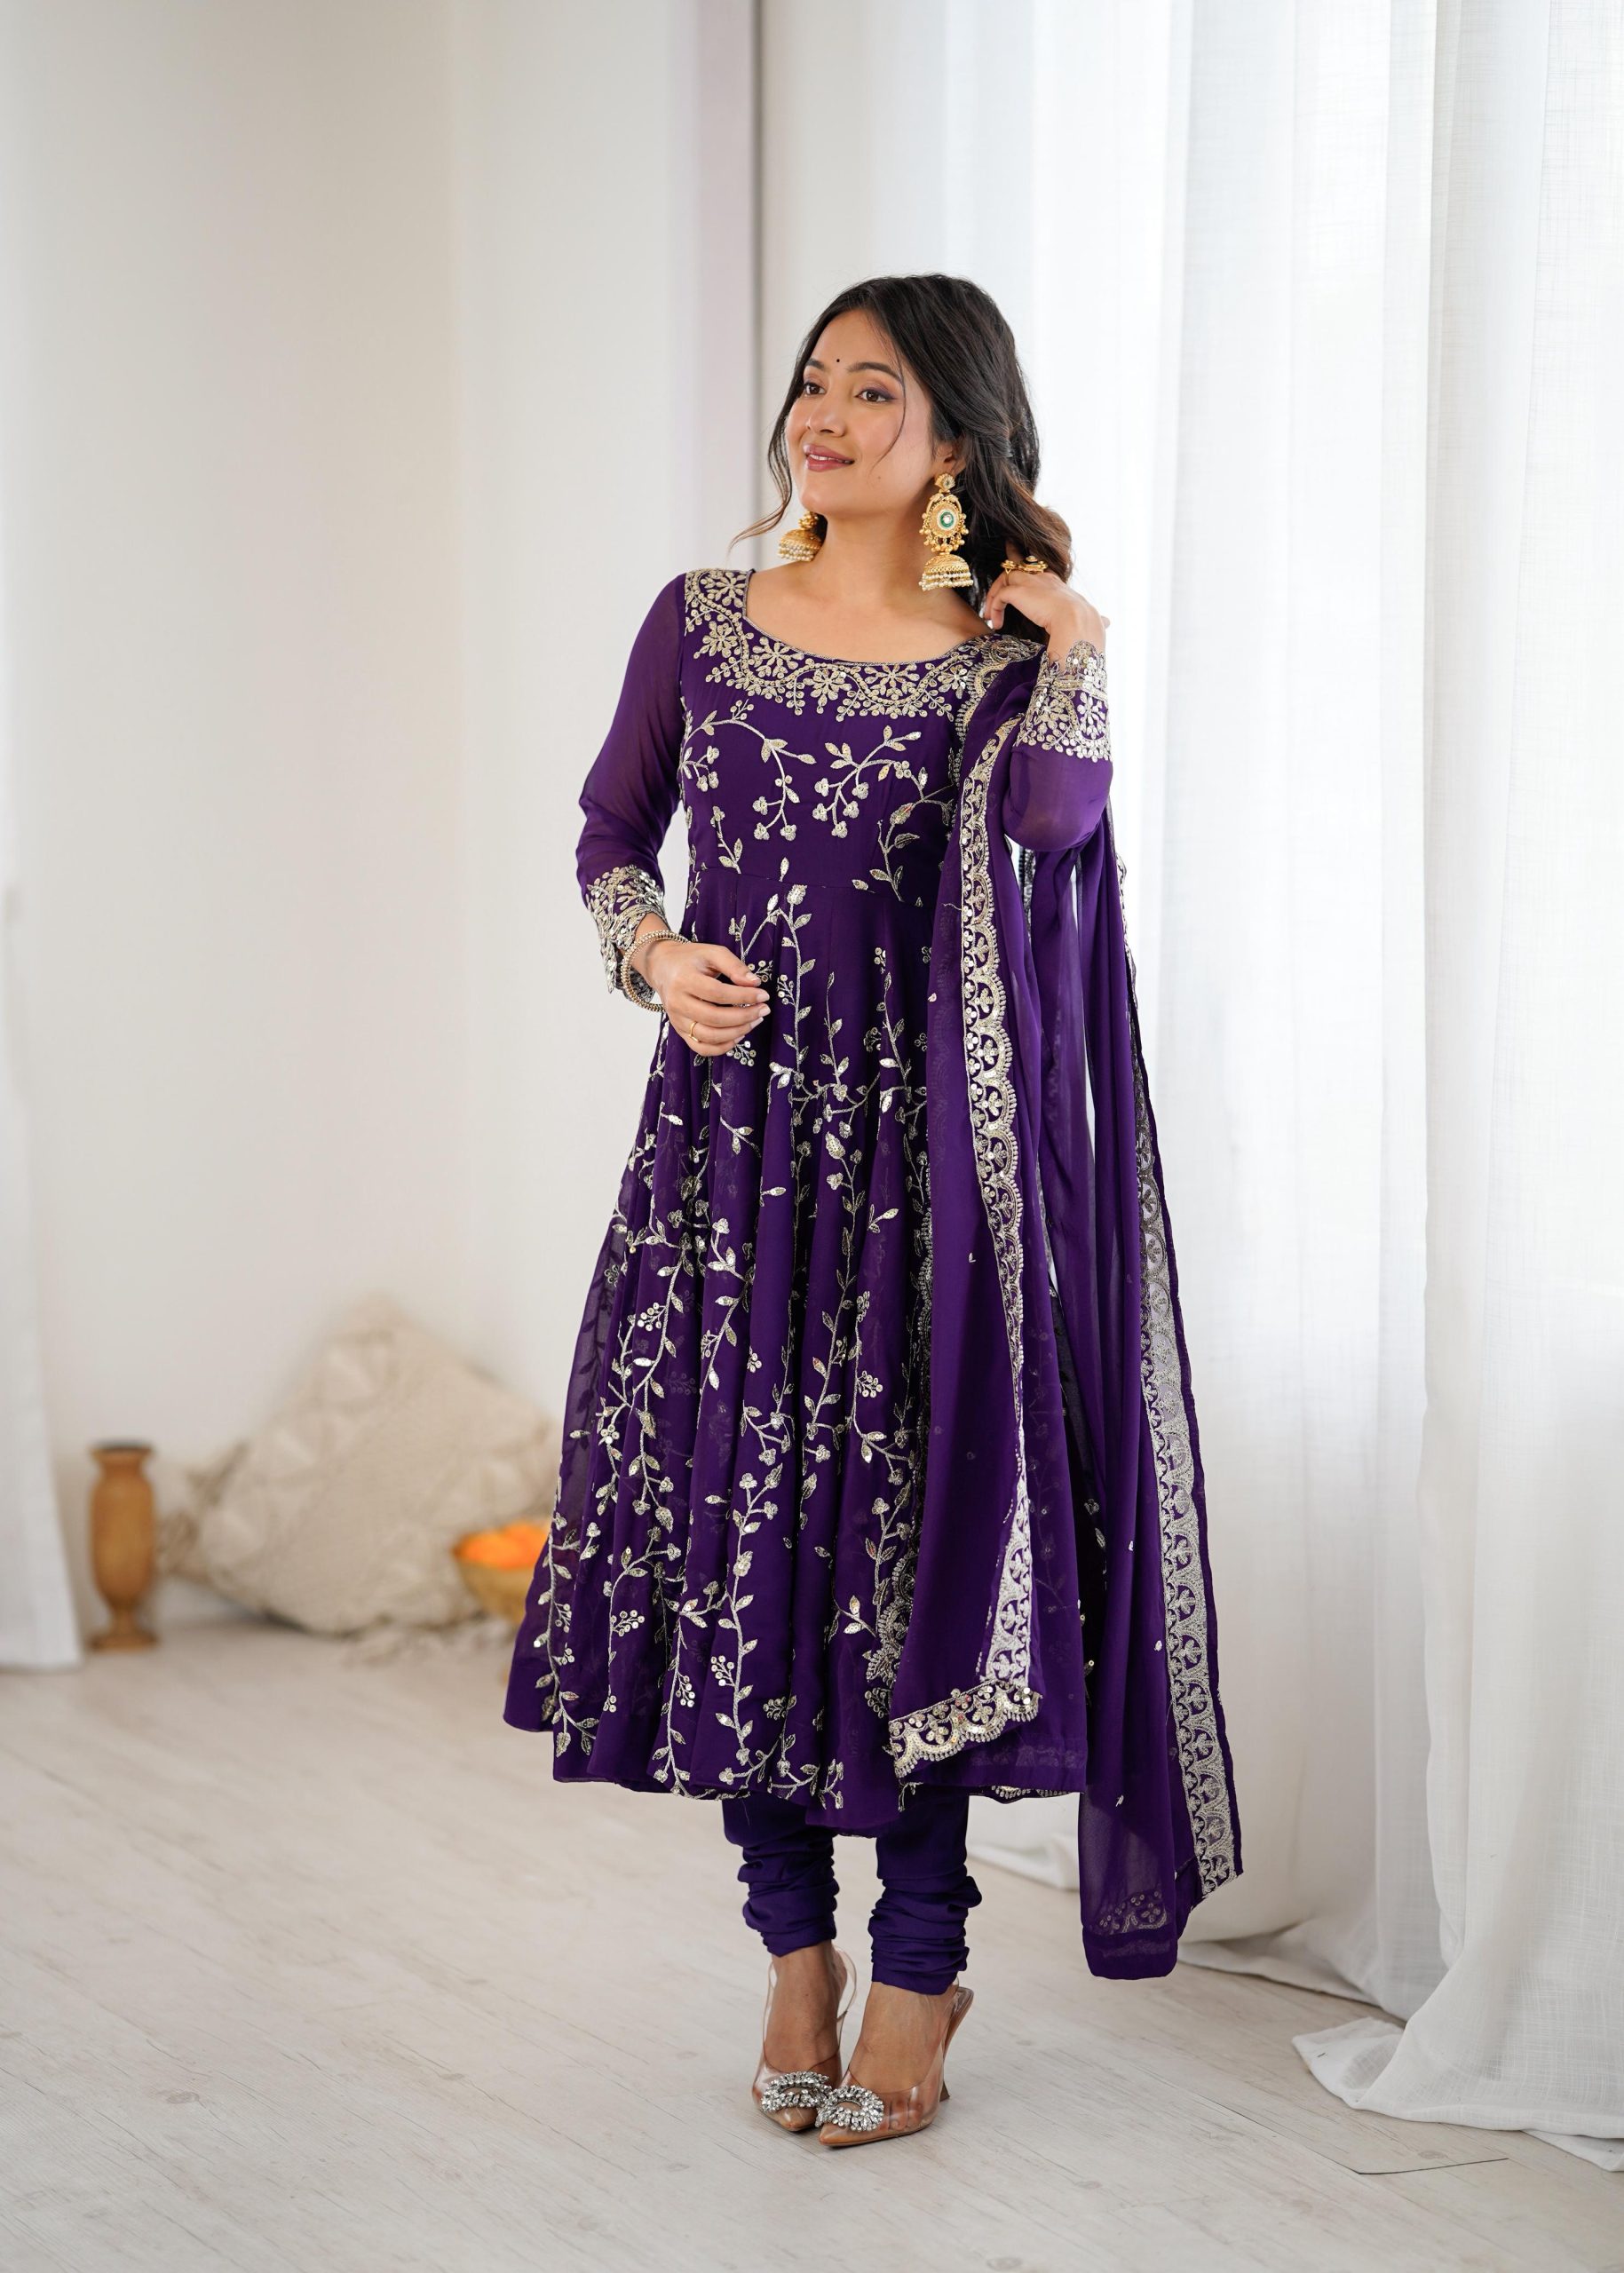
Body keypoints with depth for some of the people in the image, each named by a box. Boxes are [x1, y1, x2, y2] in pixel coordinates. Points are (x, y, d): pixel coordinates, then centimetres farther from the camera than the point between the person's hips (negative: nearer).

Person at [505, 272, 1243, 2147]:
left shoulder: (1002, 654, 1)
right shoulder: (703, 620, 9)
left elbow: (1054, 824, -18)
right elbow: (610, 831, 15)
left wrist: (1074, 642, -13)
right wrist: (656, 953, -3)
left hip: (913, 1133, -3)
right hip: (730, 1116, 3)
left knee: (904, 1516, -3)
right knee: (727, 1511, 4)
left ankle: (919, 1961, 12)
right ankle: (794, 1947, 20)